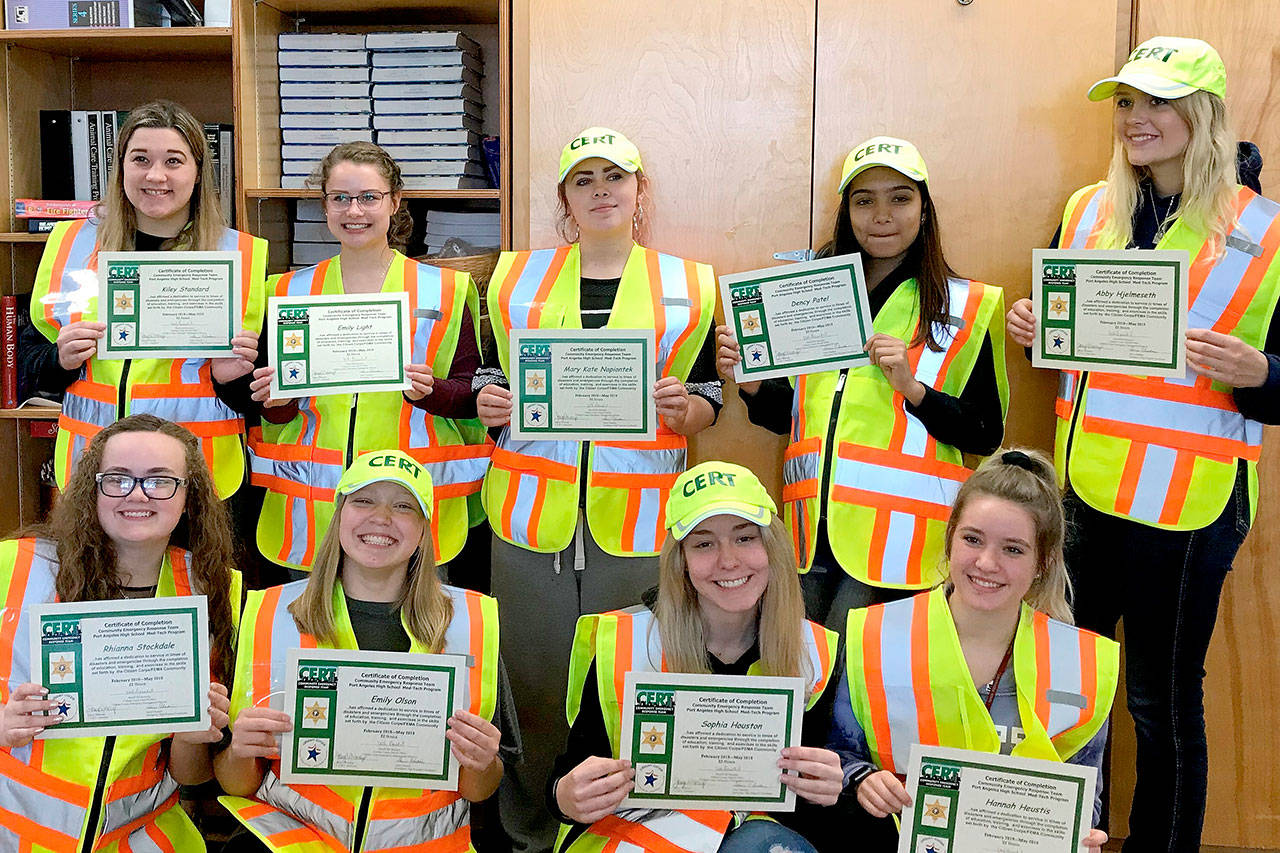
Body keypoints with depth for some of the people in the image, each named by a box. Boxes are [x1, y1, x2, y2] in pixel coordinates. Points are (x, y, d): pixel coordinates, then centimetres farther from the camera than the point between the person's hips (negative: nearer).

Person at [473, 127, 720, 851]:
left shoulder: (688, 287, 6)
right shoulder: (516, 278, 9)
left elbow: (708, 403, 9)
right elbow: (488, 378, 15)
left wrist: (682, 410, -12)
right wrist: (488, 403, -7)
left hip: (639, 520, -1)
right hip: (533, 512, 1)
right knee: (534, 677, 9)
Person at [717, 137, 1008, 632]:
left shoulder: (965, 306, 2)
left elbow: (986, 435, -1)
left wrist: (911, 387, -15)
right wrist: (750, 383, -3)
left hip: (898, 532, -4)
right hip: (814, 529, 4)